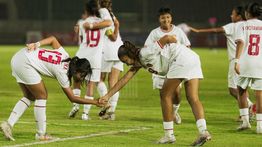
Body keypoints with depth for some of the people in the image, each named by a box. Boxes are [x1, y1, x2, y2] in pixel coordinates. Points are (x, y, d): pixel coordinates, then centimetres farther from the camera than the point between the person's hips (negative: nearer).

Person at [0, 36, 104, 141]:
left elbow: (53, 39, 14)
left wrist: (37, 44, 3)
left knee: (29, 97, 14)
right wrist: (94, 102, -6)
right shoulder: (62, 73, -15)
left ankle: (9, 124, 7)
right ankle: (41, 134, 3)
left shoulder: (65, 57, 5)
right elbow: (72, 98, -9)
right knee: (42, 96, -1)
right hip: (25, 63, -9)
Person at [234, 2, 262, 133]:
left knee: (241, 90, 17)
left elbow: (240, 43, -10)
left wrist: (237, 61, -15)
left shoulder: (242, 26, 4)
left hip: (245, 63, 0)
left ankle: (245, 120, 11)